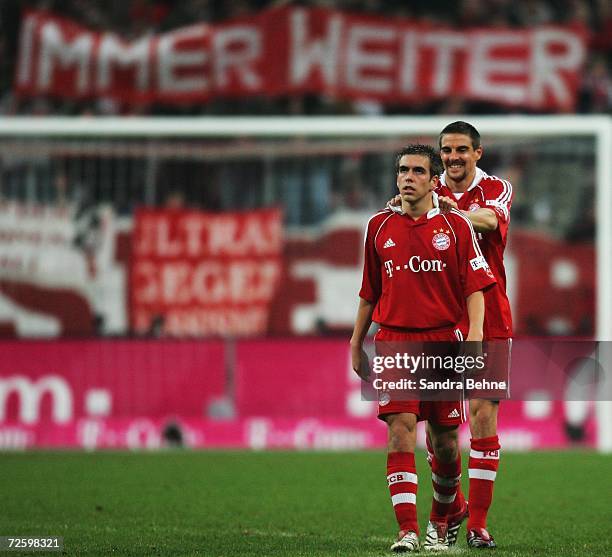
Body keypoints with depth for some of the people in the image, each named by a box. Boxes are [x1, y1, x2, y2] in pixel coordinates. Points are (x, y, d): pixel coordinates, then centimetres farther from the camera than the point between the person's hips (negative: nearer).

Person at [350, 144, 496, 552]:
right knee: (401, 429, -14)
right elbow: (370, 292, 18)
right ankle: (407, 530, -17)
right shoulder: (379, 227, 10)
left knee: (445, 439, 5)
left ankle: (442, 517, 32)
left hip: (444, 340, -1)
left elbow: (475, 287, -1)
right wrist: (356, 343, 18)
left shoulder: (456, 226, 3)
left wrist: (475, 334, -15)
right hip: (394, 340, 1)